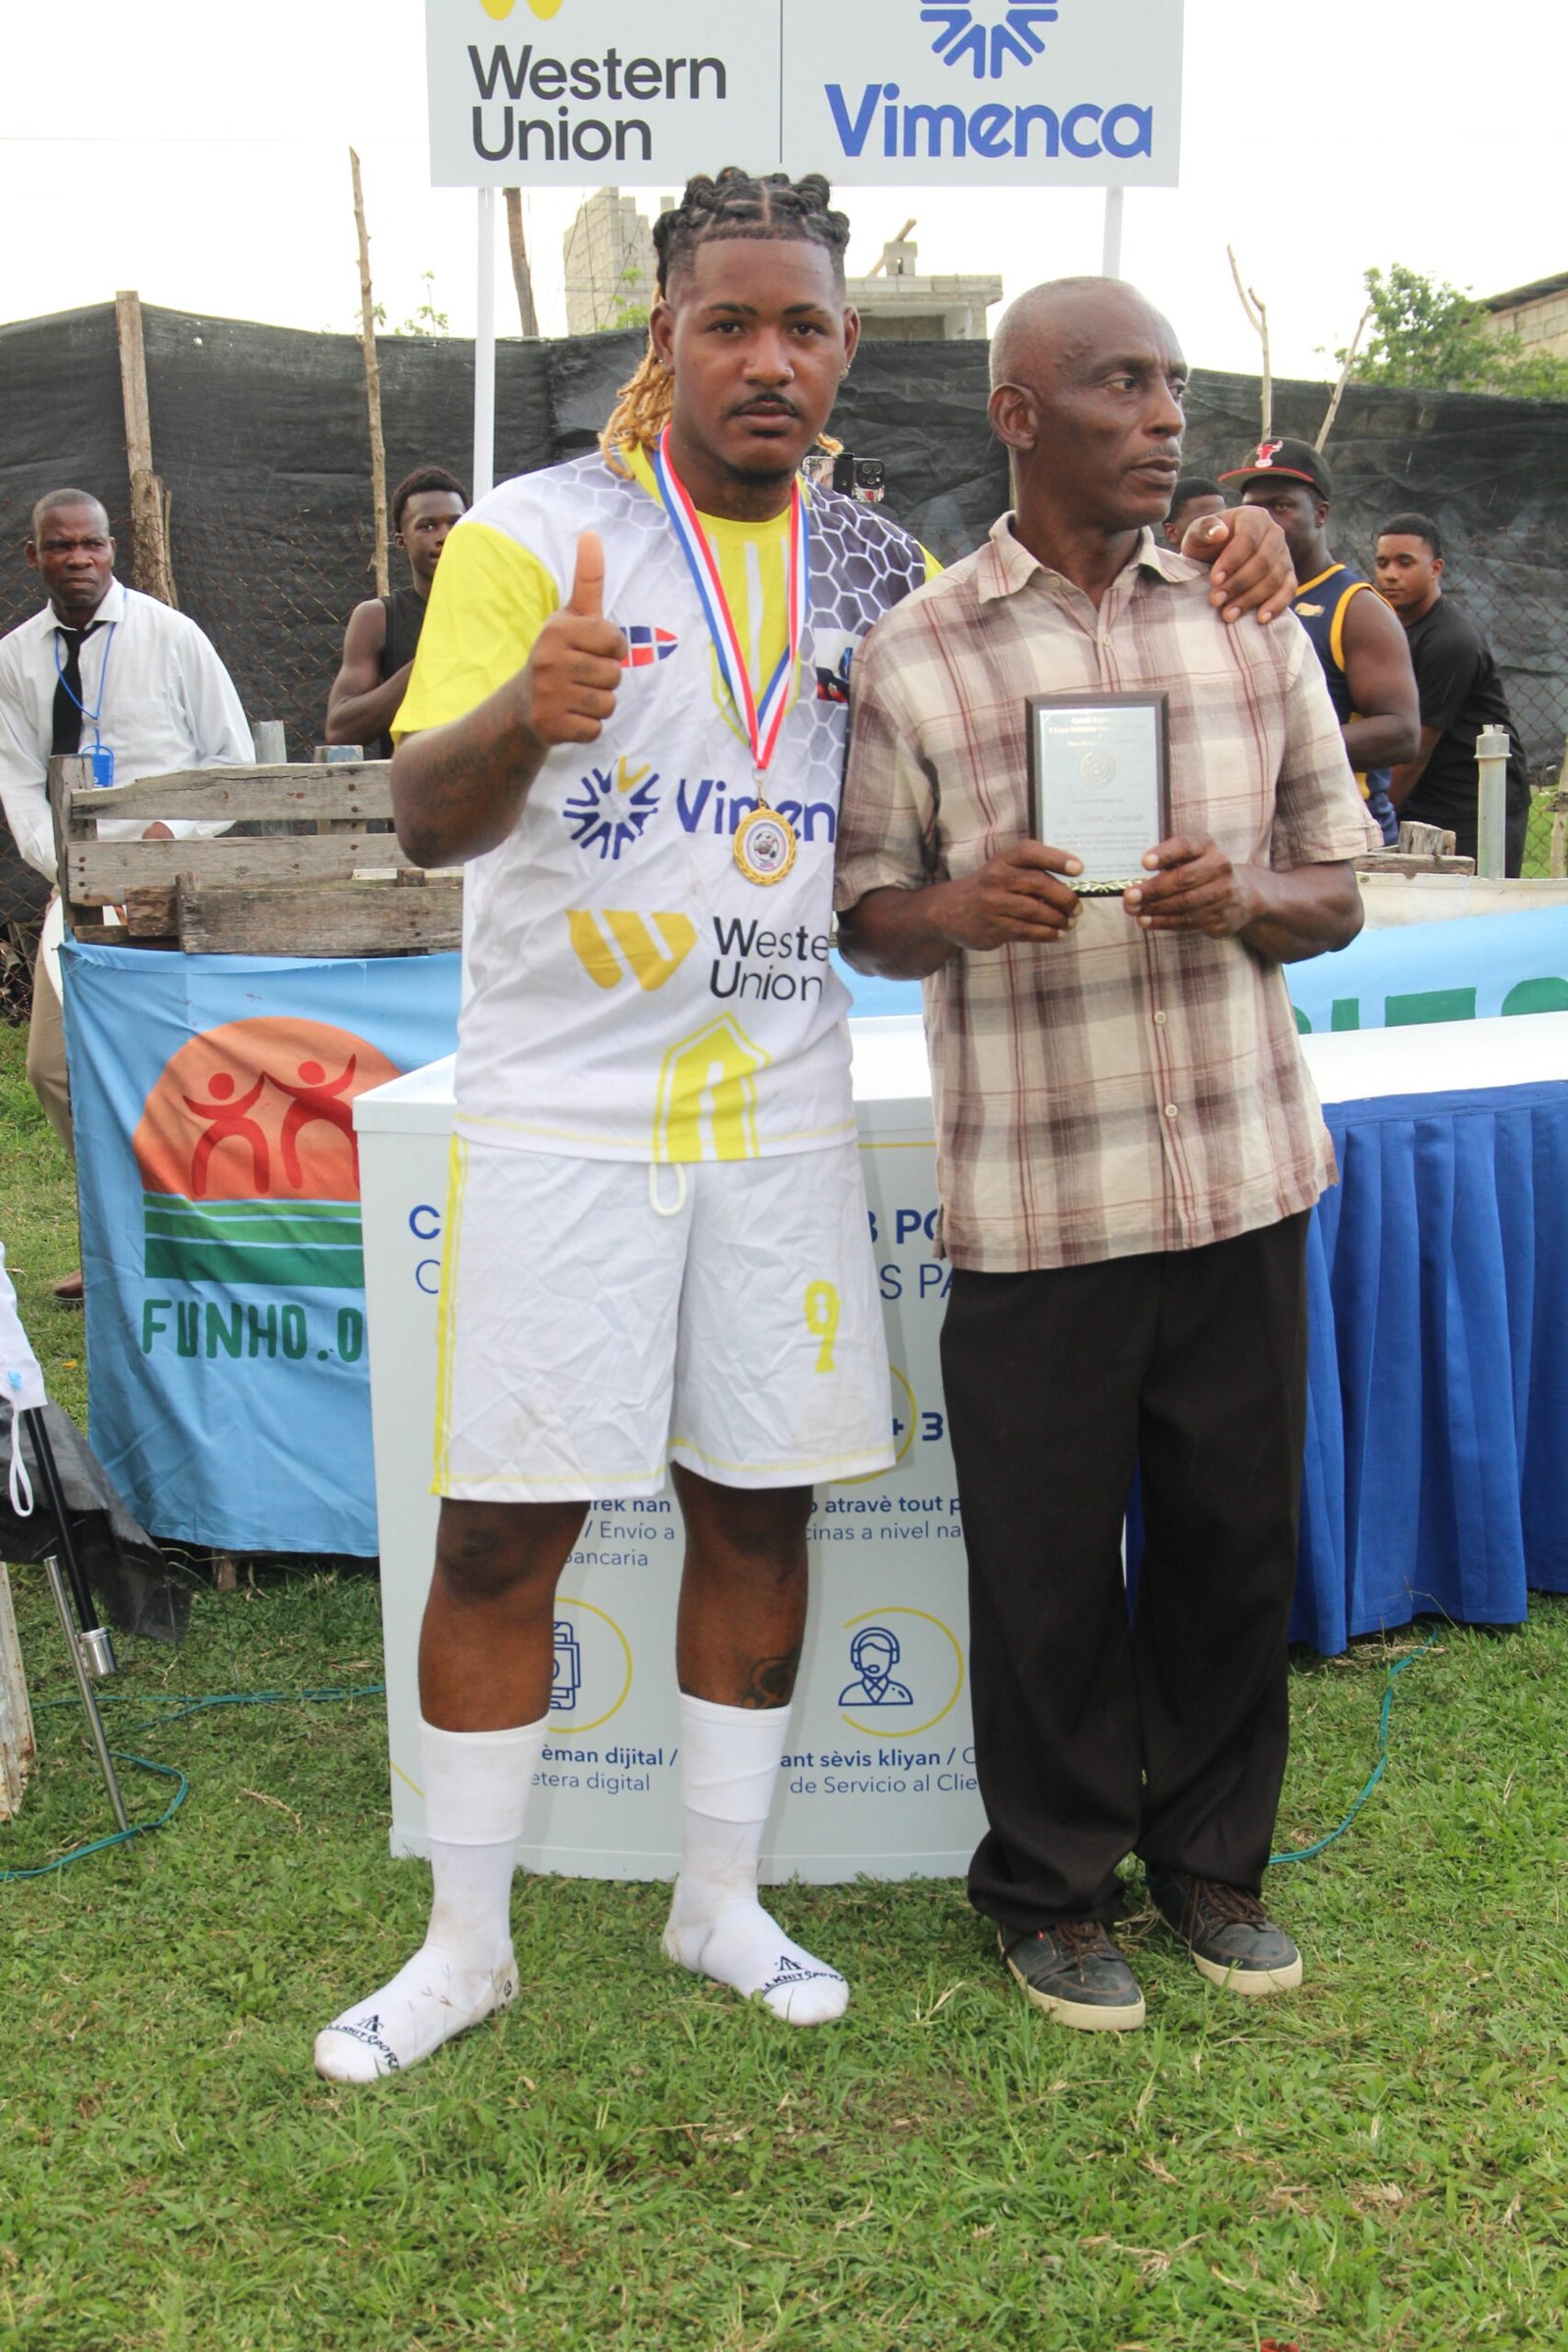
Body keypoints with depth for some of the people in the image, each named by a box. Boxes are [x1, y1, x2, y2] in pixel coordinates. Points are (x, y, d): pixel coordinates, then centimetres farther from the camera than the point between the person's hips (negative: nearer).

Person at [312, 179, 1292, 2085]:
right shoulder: (536, 530, -5)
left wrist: (1222, 559, 4)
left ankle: (721, 1902, 28)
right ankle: (464, 1944, 20)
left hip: (780, 1118, 4)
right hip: (558, 1116, -3)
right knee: (500, 1530, 1)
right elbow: (426, 818, -14)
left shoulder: (866, 564, 8)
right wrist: (525, 711, -37)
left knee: (760, 1508, 9)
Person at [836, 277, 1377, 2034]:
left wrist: (1241, 902, -11)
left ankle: (1212, 1857, 34)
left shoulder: (1250, 623, 8)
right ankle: (1051, 1887, 29)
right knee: (1045, 1557, 6)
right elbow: (862, 915, 4)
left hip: (1240, 1171, 3)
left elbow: (1338, 892, 11)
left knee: (1235, 1532, 11)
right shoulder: (914, 657, -1)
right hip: (1033, 1196, -3)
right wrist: (962, 910, -18)